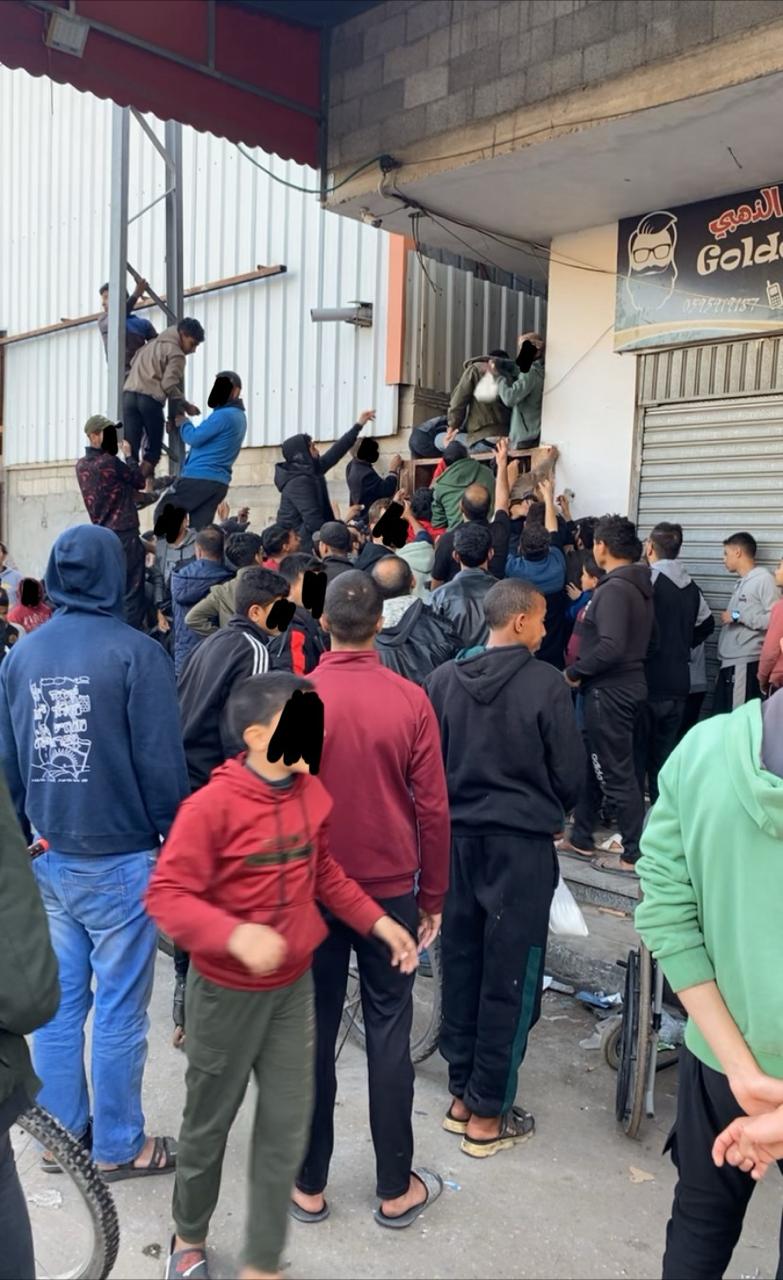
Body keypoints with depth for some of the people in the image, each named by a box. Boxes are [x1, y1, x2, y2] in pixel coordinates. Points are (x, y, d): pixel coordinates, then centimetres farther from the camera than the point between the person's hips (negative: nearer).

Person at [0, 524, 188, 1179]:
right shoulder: (134, 651, -14)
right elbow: (161, 759, -14)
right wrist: (174, 836, 0)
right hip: (118, 858, -6)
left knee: (58, 1001, 17)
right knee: (118, 1009, 7)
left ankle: (62, 1133, 30)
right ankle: (118, 1146, 20)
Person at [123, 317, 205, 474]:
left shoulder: (152, 343, 25)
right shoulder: (176, 353, 1)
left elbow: (132, 362, 22)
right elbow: (169, 385, -7)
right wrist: (186, 406, 1)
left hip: (129, 394, 6)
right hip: (150, 399, -6)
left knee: (131, 447, 2)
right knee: (154, 448, 3)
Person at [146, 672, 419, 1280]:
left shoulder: (312, 793, -5)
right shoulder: (212, 805, -24)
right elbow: (167, 893, -22)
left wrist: (377, 921, 2)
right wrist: (235, 935, -37)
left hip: (293, 985, 5)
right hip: (227, 991, -4)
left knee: (286, 1129, 10)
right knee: (209, 1123, 17)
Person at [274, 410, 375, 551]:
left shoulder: (310, 471, 8)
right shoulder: (299, 482, -19)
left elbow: (335, 453, 16)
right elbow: (313, 521, -24)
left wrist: (358, 425, 18)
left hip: (301, 538, 9)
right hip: (298, 542, -9)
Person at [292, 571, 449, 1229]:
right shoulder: (410, 700, -10)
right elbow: (432, 808, -6)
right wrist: (433, 896, 6)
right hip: (390, 889, 0)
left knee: (314, 1033, 12)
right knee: (389, 1032, 11)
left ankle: (309, 1185, 25)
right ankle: (396, 1189, 23)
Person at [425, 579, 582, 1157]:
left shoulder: (443, 679, -2)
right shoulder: (546, 685, -14)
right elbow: (570, 773, -6)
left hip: (457, 837, 5)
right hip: (522, 845, -5)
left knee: (461, 967, 15)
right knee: (509, 978, 6)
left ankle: (462, 1095, 27)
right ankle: (488, 1115, 16)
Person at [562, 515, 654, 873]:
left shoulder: (613, 589, -19)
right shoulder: (639, 586, 10)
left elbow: (611, 646, -29)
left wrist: (574, 672, -16)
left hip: (610, 690, -10)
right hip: (629, 681, 10)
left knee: (616, 773, -1)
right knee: (592, 763, 19)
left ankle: (636, 854, 7)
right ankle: (581, 838, 30)